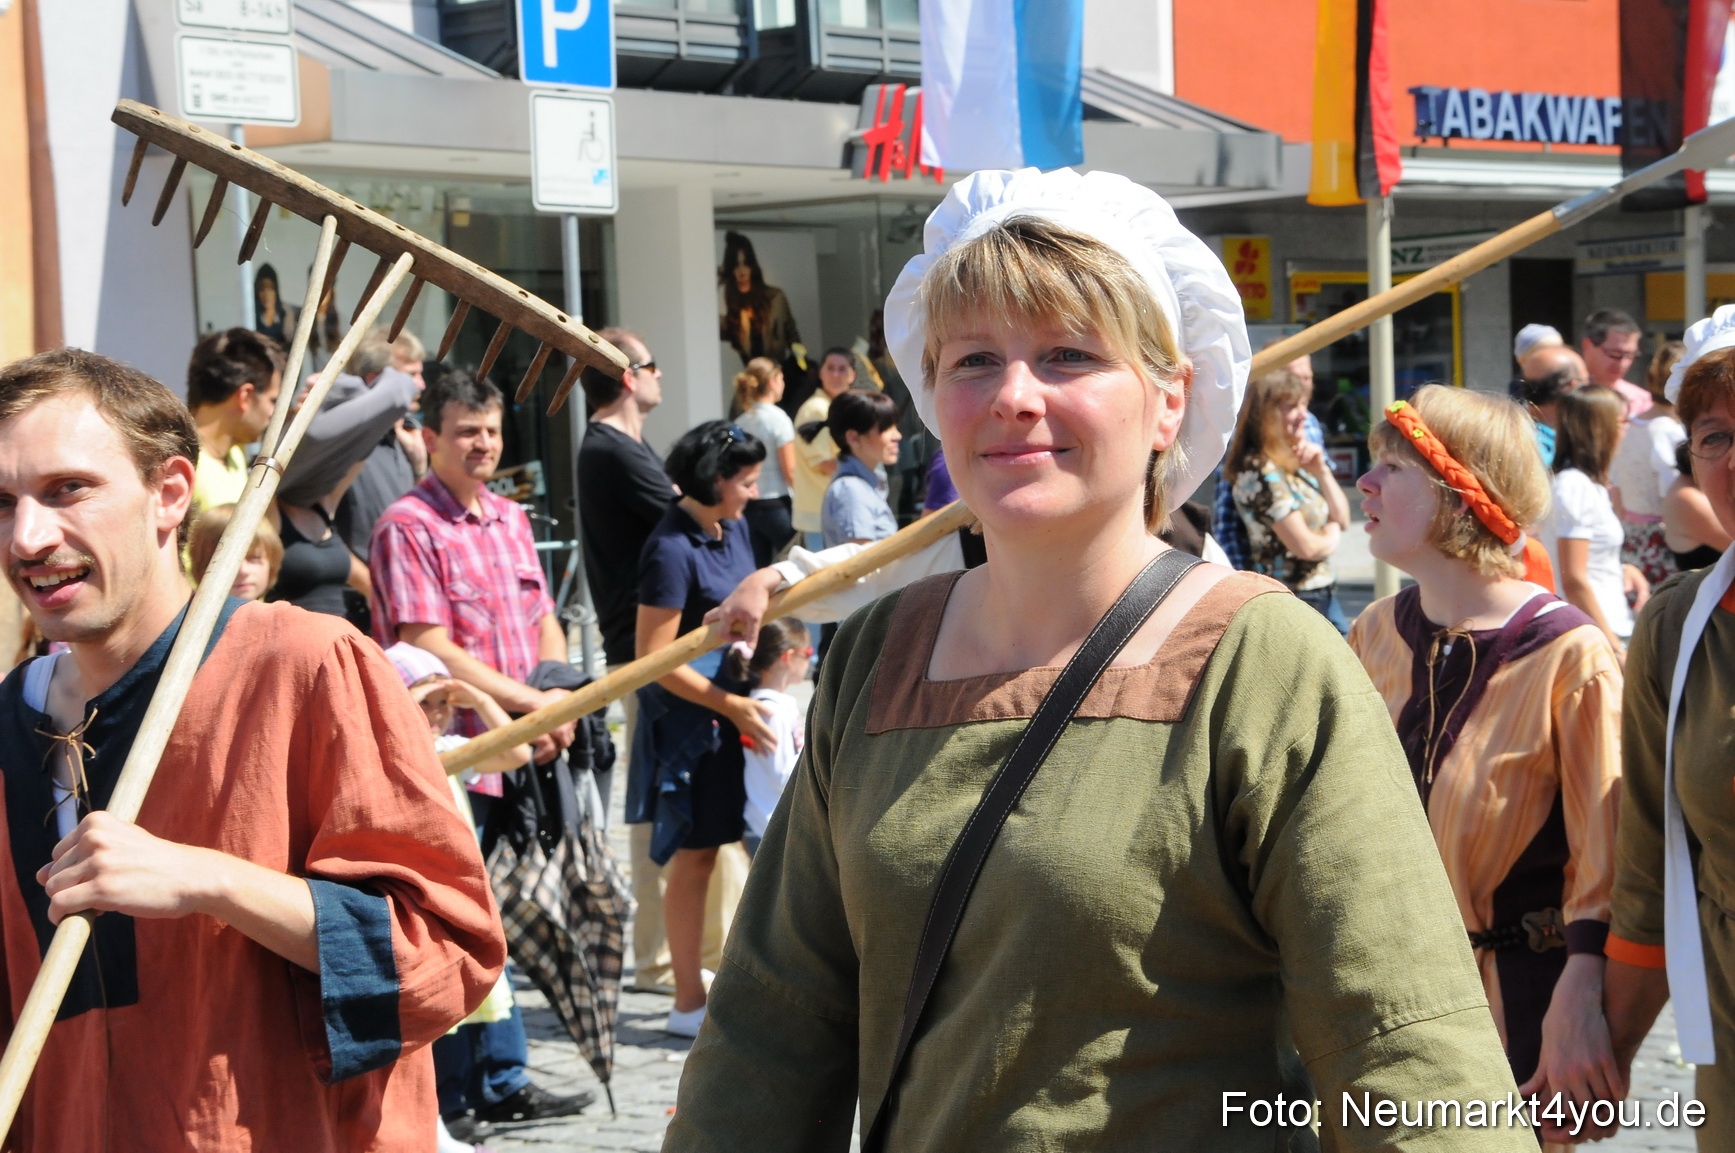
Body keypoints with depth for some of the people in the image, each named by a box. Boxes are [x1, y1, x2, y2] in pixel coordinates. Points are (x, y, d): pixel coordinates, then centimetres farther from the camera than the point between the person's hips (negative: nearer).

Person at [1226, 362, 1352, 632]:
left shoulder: (1297, 462, 11)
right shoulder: (1258, 472, -16)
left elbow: (1343, 520, 12)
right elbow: (1305, 545, -18)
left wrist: (1322, 471, -2)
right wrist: (1331, 537, 4)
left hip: (1324, 594, 9)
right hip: (1291, 600, -9)